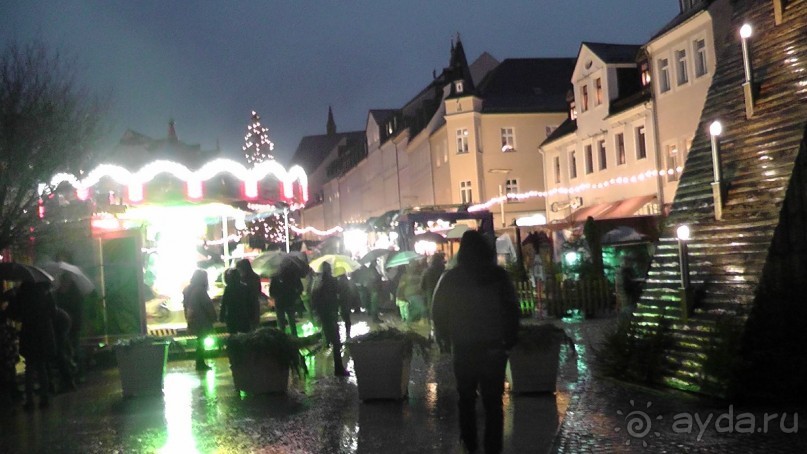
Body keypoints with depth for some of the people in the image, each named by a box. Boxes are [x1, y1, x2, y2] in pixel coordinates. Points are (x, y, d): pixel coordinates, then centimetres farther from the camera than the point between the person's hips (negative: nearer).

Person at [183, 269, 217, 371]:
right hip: (201, 320, -8)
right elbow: (208, 305, -17)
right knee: (201, 341, 1)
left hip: (192, 319, 8)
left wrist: (188, 317, 19)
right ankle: (200, 363, 5)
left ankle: (200, 363, 20)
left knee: (200, 341, 16)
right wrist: (213, 317, -6)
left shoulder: (187, 289, 6)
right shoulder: (200, 290, -20)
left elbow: (185, 304, 13)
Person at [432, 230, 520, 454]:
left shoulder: (450, 278, -3)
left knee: (466, 398, 16)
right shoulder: (499, 275, -6)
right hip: (494, 347, -1)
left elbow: (438, 312, 1)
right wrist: (509, 339, 5)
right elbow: (512, 308, -4)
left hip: (463, 347, 1)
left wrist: (446, 336, 14)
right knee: (493, 400, 5)